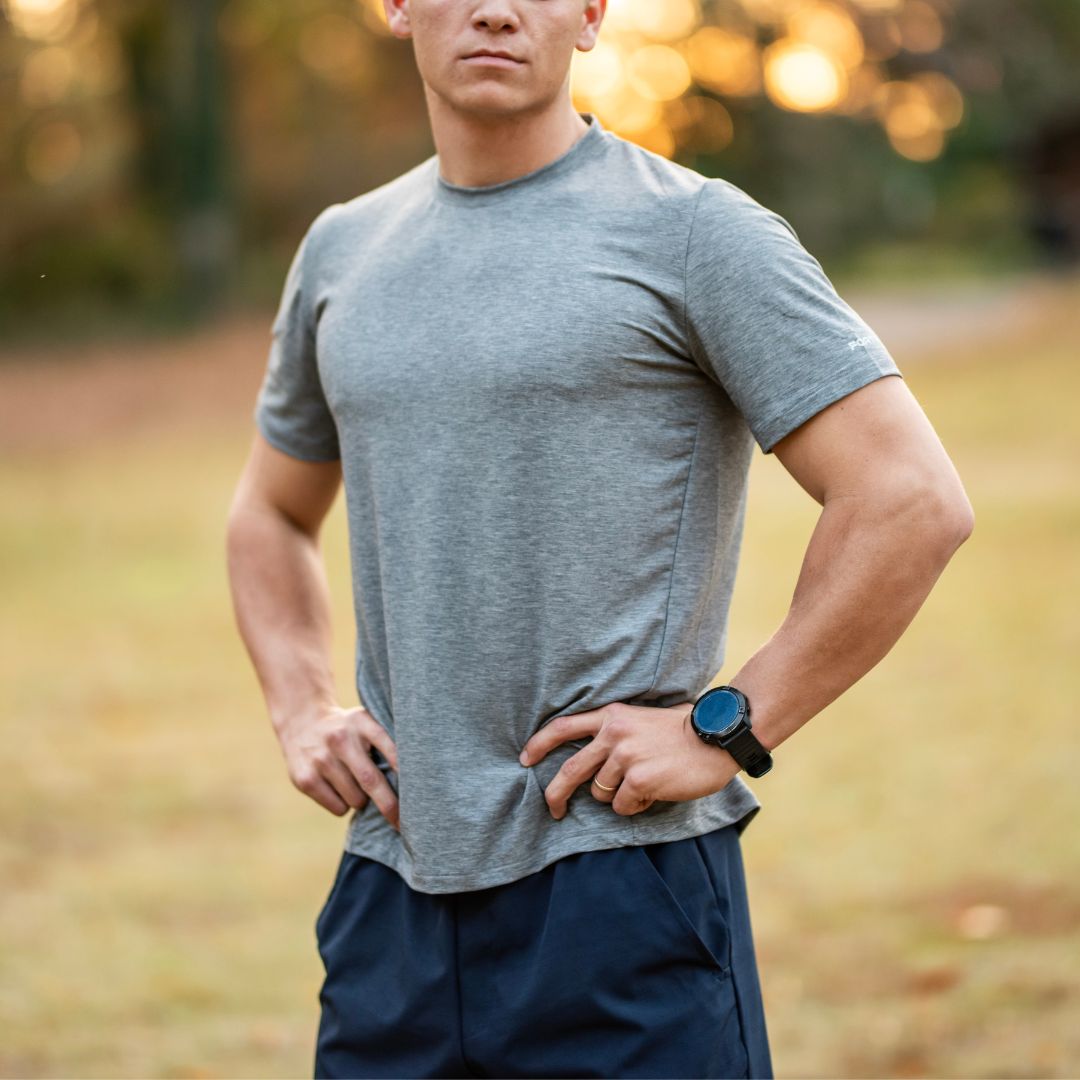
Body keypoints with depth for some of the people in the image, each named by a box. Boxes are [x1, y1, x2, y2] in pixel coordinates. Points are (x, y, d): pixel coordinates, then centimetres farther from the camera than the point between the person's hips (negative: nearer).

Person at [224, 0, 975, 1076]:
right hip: (391, 893, 5)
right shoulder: (343, 251, 14)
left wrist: (725, 728, -12)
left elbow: (913, 502, -9)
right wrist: (299, 708, 12)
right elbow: (271, 513, 29)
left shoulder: (695, 231, -4)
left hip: (621, 887, -5)